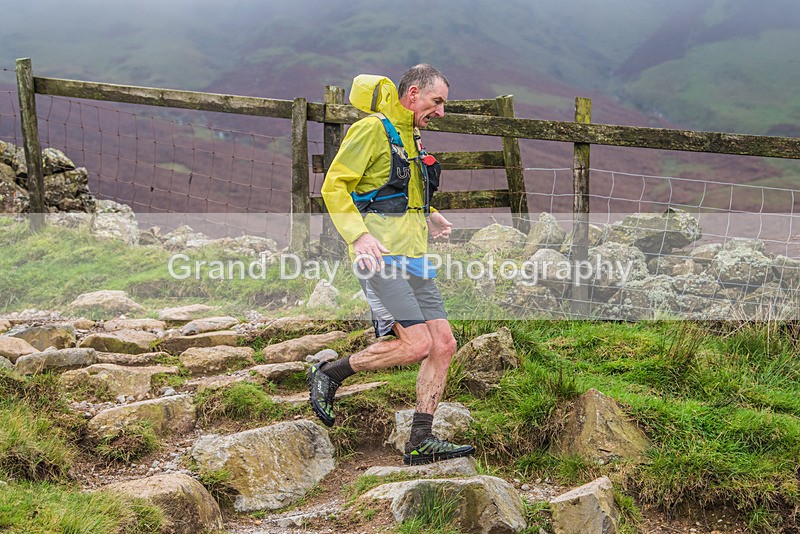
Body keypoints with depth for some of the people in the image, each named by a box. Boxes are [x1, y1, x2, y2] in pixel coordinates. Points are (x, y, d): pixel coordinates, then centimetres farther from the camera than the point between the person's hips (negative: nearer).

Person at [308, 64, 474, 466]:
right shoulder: (371, 130, -7)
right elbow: (334, 187, -13)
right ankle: (329, 375, 3)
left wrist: (427, 217, 17)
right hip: (381, 258, -9)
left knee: (443, 344, 0)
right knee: (417, 345, -16)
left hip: (413, 258, 9)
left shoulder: (410, 138, 22)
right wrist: (359, 236, -25)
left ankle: (421, 442, 7)